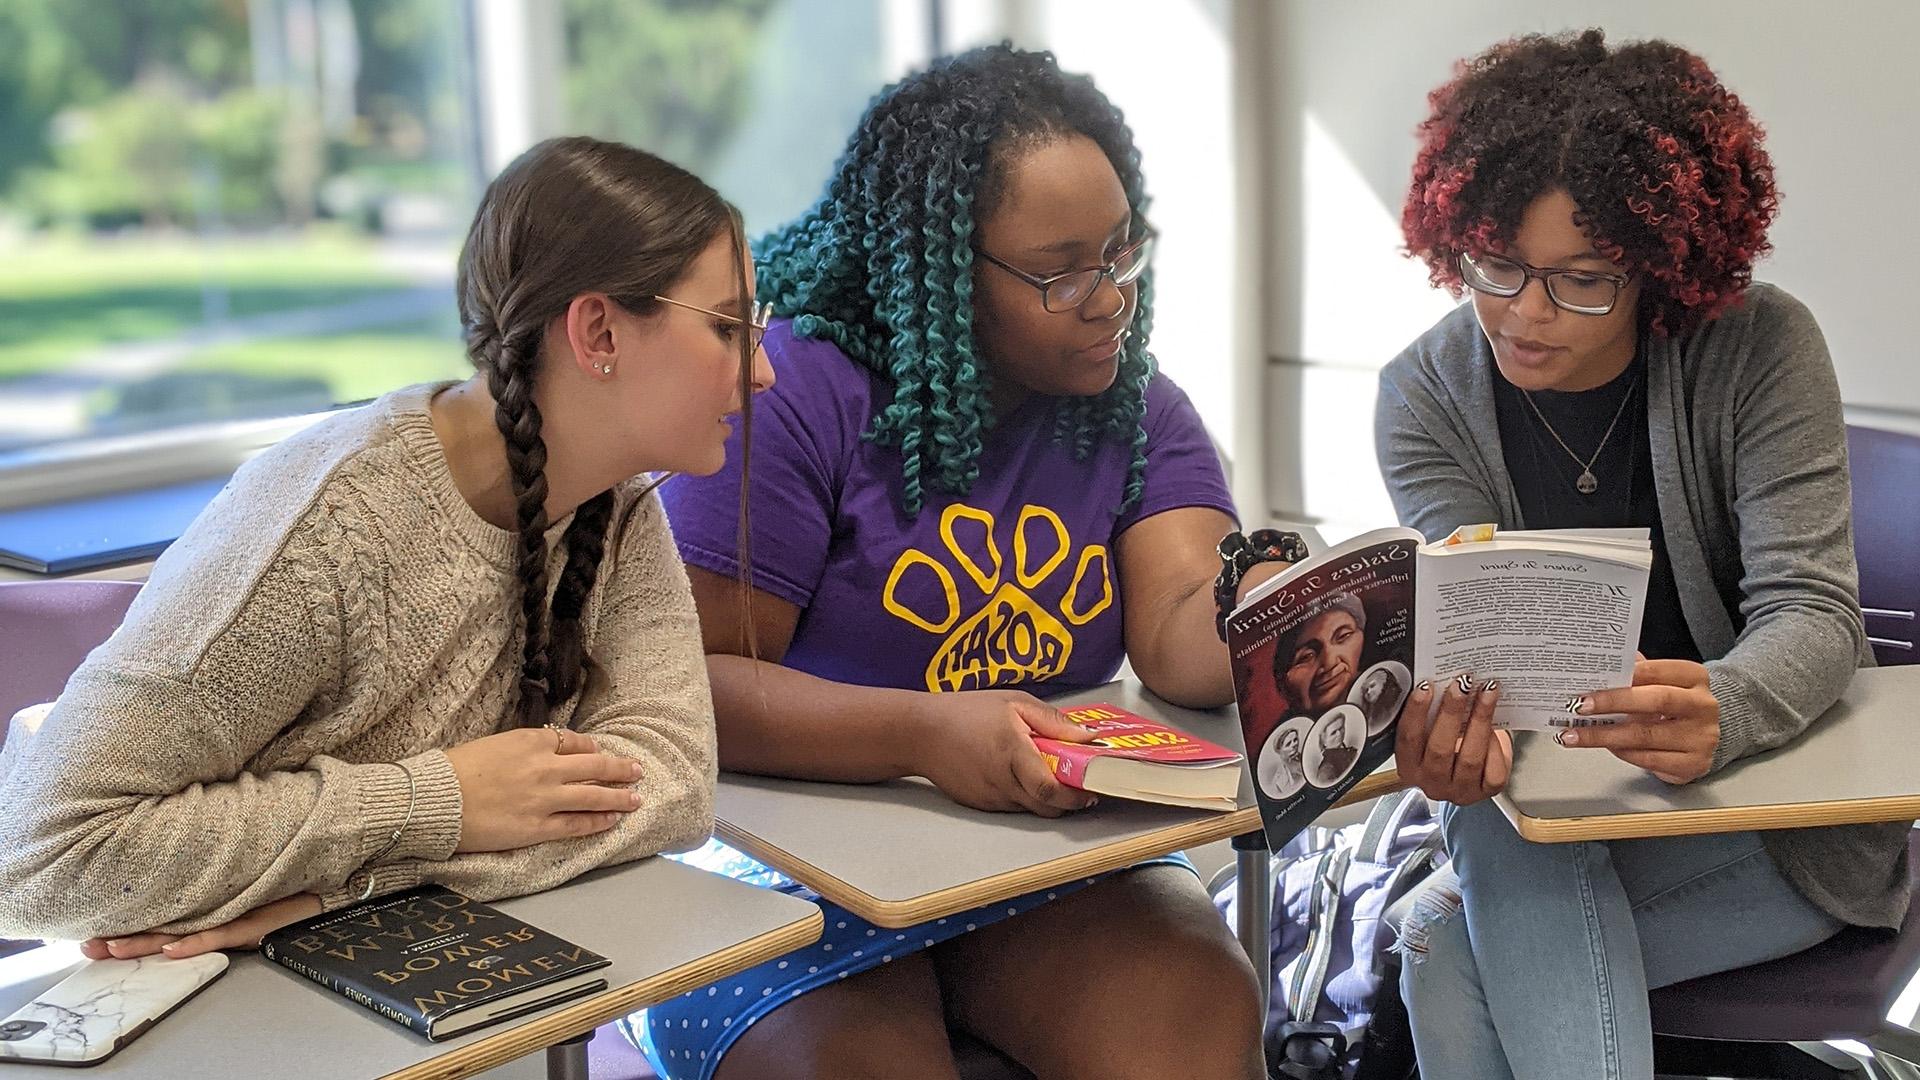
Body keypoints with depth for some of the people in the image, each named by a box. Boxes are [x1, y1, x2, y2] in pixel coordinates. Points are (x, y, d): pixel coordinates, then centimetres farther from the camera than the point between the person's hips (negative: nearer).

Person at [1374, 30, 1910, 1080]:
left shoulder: (1760, 347, -13)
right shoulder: (1424, 395, -8)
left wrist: (1715, 714, -46)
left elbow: (1812, 613, -21)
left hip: (1769, 805, -3)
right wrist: (1450, 720, -46)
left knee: (1448, 952, -28)